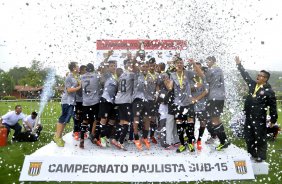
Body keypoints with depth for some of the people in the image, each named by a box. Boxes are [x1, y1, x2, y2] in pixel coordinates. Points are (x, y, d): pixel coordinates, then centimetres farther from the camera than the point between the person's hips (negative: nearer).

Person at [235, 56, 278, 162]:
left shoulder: (269, 91, -10)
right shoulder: (252, 84, 7)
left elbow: (273, 107, -7)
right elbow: (246, 75, 15)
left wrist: (273, 120, -6)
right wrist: (239, 65, 14)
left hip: (260, 119, -6)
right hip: (249, 117, 7)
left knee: (260, 138, 5)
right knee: (248, 137, 15)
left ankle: (261, 156, 20)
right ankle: (252, 154, 31)